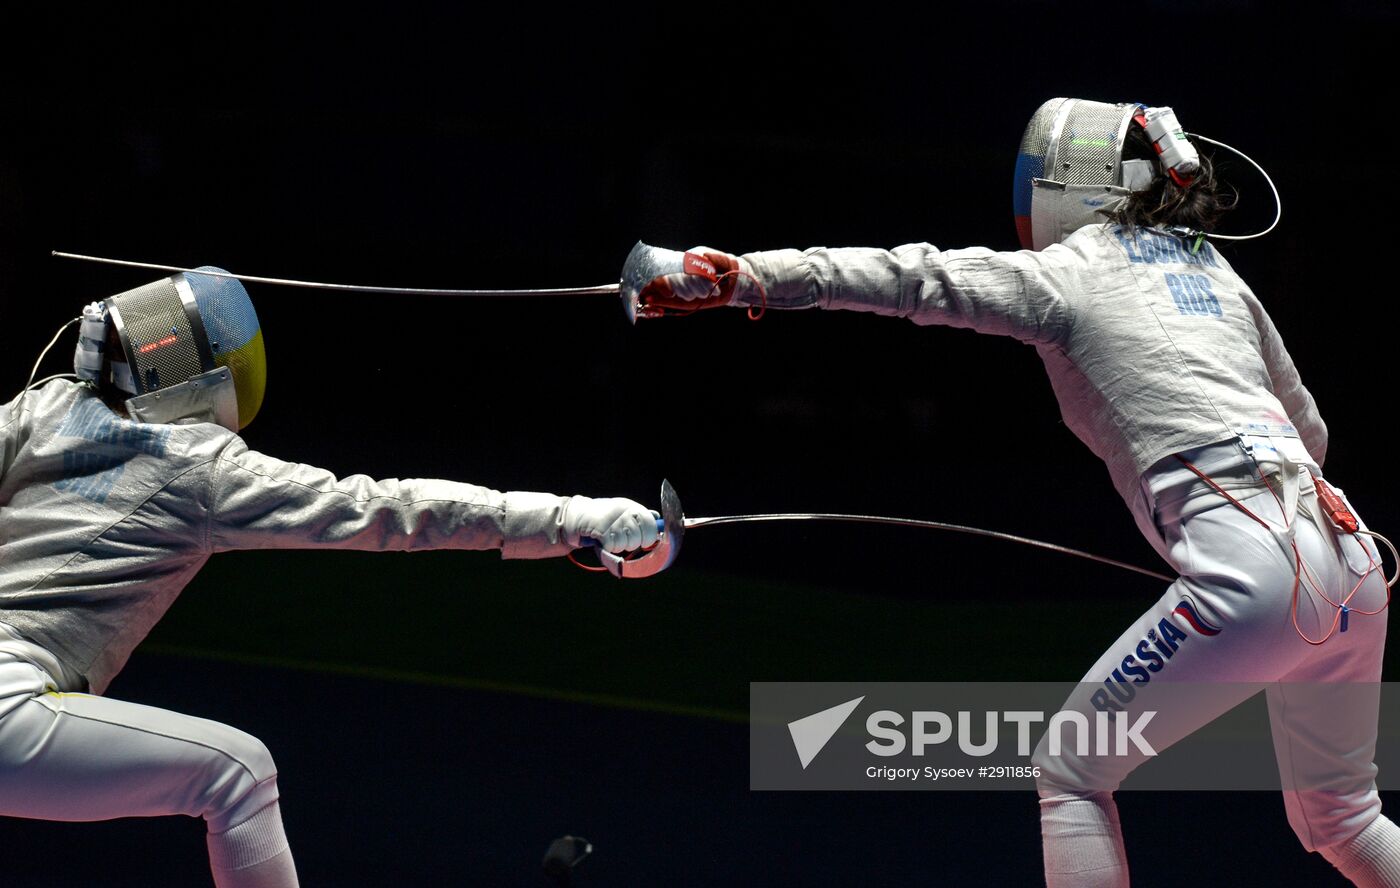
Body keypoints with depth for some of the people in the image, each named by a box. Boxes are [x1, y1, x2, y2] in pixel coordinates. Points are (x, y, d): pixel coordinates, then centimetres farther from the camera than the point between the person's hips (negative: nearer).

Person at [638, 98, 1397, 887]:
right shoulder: (1217, 272, 23)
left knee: (1071, 771, 7)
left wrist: (742, 279, -13)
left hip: (1257, 571, -7)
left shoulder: (1062, 275, 5)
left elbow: (909, 279, -6)